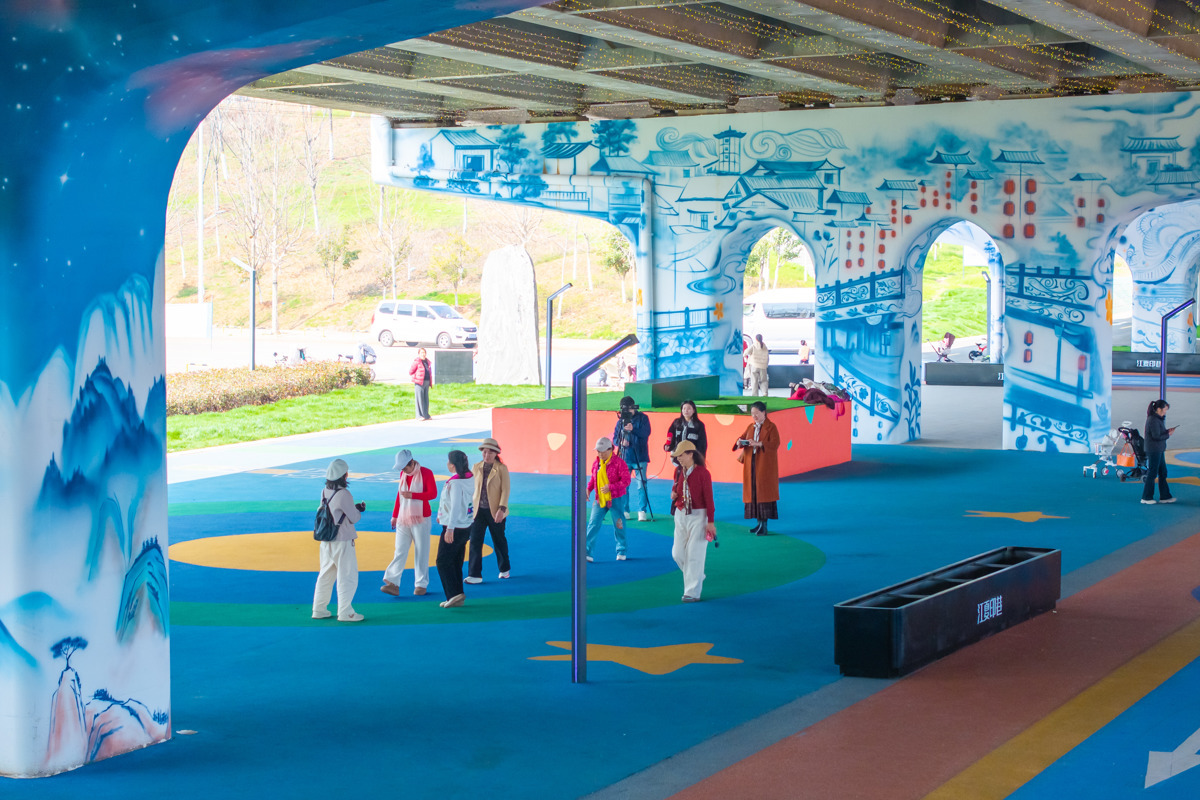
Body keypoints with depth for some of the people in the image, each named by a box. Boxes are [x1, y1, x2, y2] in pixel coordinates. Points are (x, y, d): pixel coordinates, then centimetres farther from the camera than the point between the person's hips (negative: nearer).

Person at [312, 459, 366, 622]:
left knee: (326, 574, 17)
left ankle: (319, 609, 23)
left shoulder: (325, 492, 4)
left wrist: (354, 508, 11)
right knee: (347, 576, 1)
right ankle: (345, 612, 3)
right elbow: (353, 517, -12)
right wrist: (359, 510, 9)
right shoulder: (343, 494, -20)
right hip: (342, 541, -8)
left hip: (326, 540, 8)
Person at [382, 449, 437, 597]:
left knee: (421, 552, 0)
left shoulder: (426, 473, -7)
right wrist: (395, 515, 19)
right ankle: (393, 583, -7)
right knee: (400, 552, -1)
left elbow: (433, 493, -13)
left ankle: (421, 584, 6)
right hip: (403, 519, 5)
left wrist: (412, 495, -22)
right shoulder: (403, 474, 10)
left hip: (420, 519, -4)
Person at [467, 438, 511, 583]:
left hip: (495, 511, -3)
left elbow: (505, 490, -10)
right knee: (475, 541, -7)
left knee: (499, 541, 11)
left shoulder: (502, 468, -6)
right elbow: (472, 488, 13)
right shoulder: (476, 467, 6)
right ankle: (475, 575, -6)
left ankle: (504, 569, 31)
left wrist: (502, 509, -20)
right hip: (478, 510, 3)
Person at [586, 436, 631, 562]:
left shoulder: (619, 462, -12)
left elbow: (626, 481, -15)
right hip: (600, 499, 5)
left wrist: (610, 487, -23)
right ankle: (587, 552, -4)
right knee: (593, 524, -4)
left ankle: (622, 551, 24)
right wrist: (588, 489, -1)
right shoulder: (596, 463, 6)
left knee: (618, 525, 7)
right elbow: (593, 478, 19)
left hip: (616, 499, -5)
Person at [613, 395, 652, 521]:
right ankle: (625, 511, 11)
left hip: (640, 458, -3)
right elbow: (615, 439, 9)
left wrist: (633, 429, -27)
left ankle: (642, 511, 1)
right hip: (624, 458, 3)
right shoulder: (620, 421, 8)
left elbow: (646, 433, -12)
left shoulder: (642, 418, 1)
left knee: (641, 485, -5)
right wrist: (620, 442, -14)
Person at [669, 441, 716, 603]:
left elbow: (709, 498, -11)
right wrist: (673, 492, -2)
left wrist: (711, 522, -13)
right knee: (678, 553, 6)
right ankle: (698, 577, 30)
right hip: (681, 515, 6)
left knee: (694, 554, -7)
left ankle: (692, 592, -3)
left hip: (698, 515, -6)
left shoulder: (702, 473, -12)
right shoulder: (679, 471, 5)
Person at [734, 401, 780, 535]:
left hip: (765, 465, -6)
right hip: (751, 464, 6)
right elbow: (742, 437, 12)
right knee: (753, 492, 3)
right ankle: (759, 522, 9)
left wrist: (758, 443, -27)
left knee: (764, 491, -8)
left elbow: (775, 444, -15)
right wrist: (739, 442, -12)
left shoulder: (771, 427, -4)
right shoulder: (750, 427, 15)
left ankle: (764, 525, -9)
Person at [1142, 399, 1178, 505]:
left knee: (1162, 473, 13)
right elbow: (1157, 436, -22)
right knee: (1152, 473, -3)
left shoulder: (1158, 419, 13)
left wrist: (1167, 431, 2)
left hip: (1159, 450, 10)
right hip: (1153, 451, -10)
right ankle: (1146, 498, 5)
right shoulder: (1153, 420, -20)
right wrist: (1168, 434, -9)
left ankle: (1164, 496, 20)